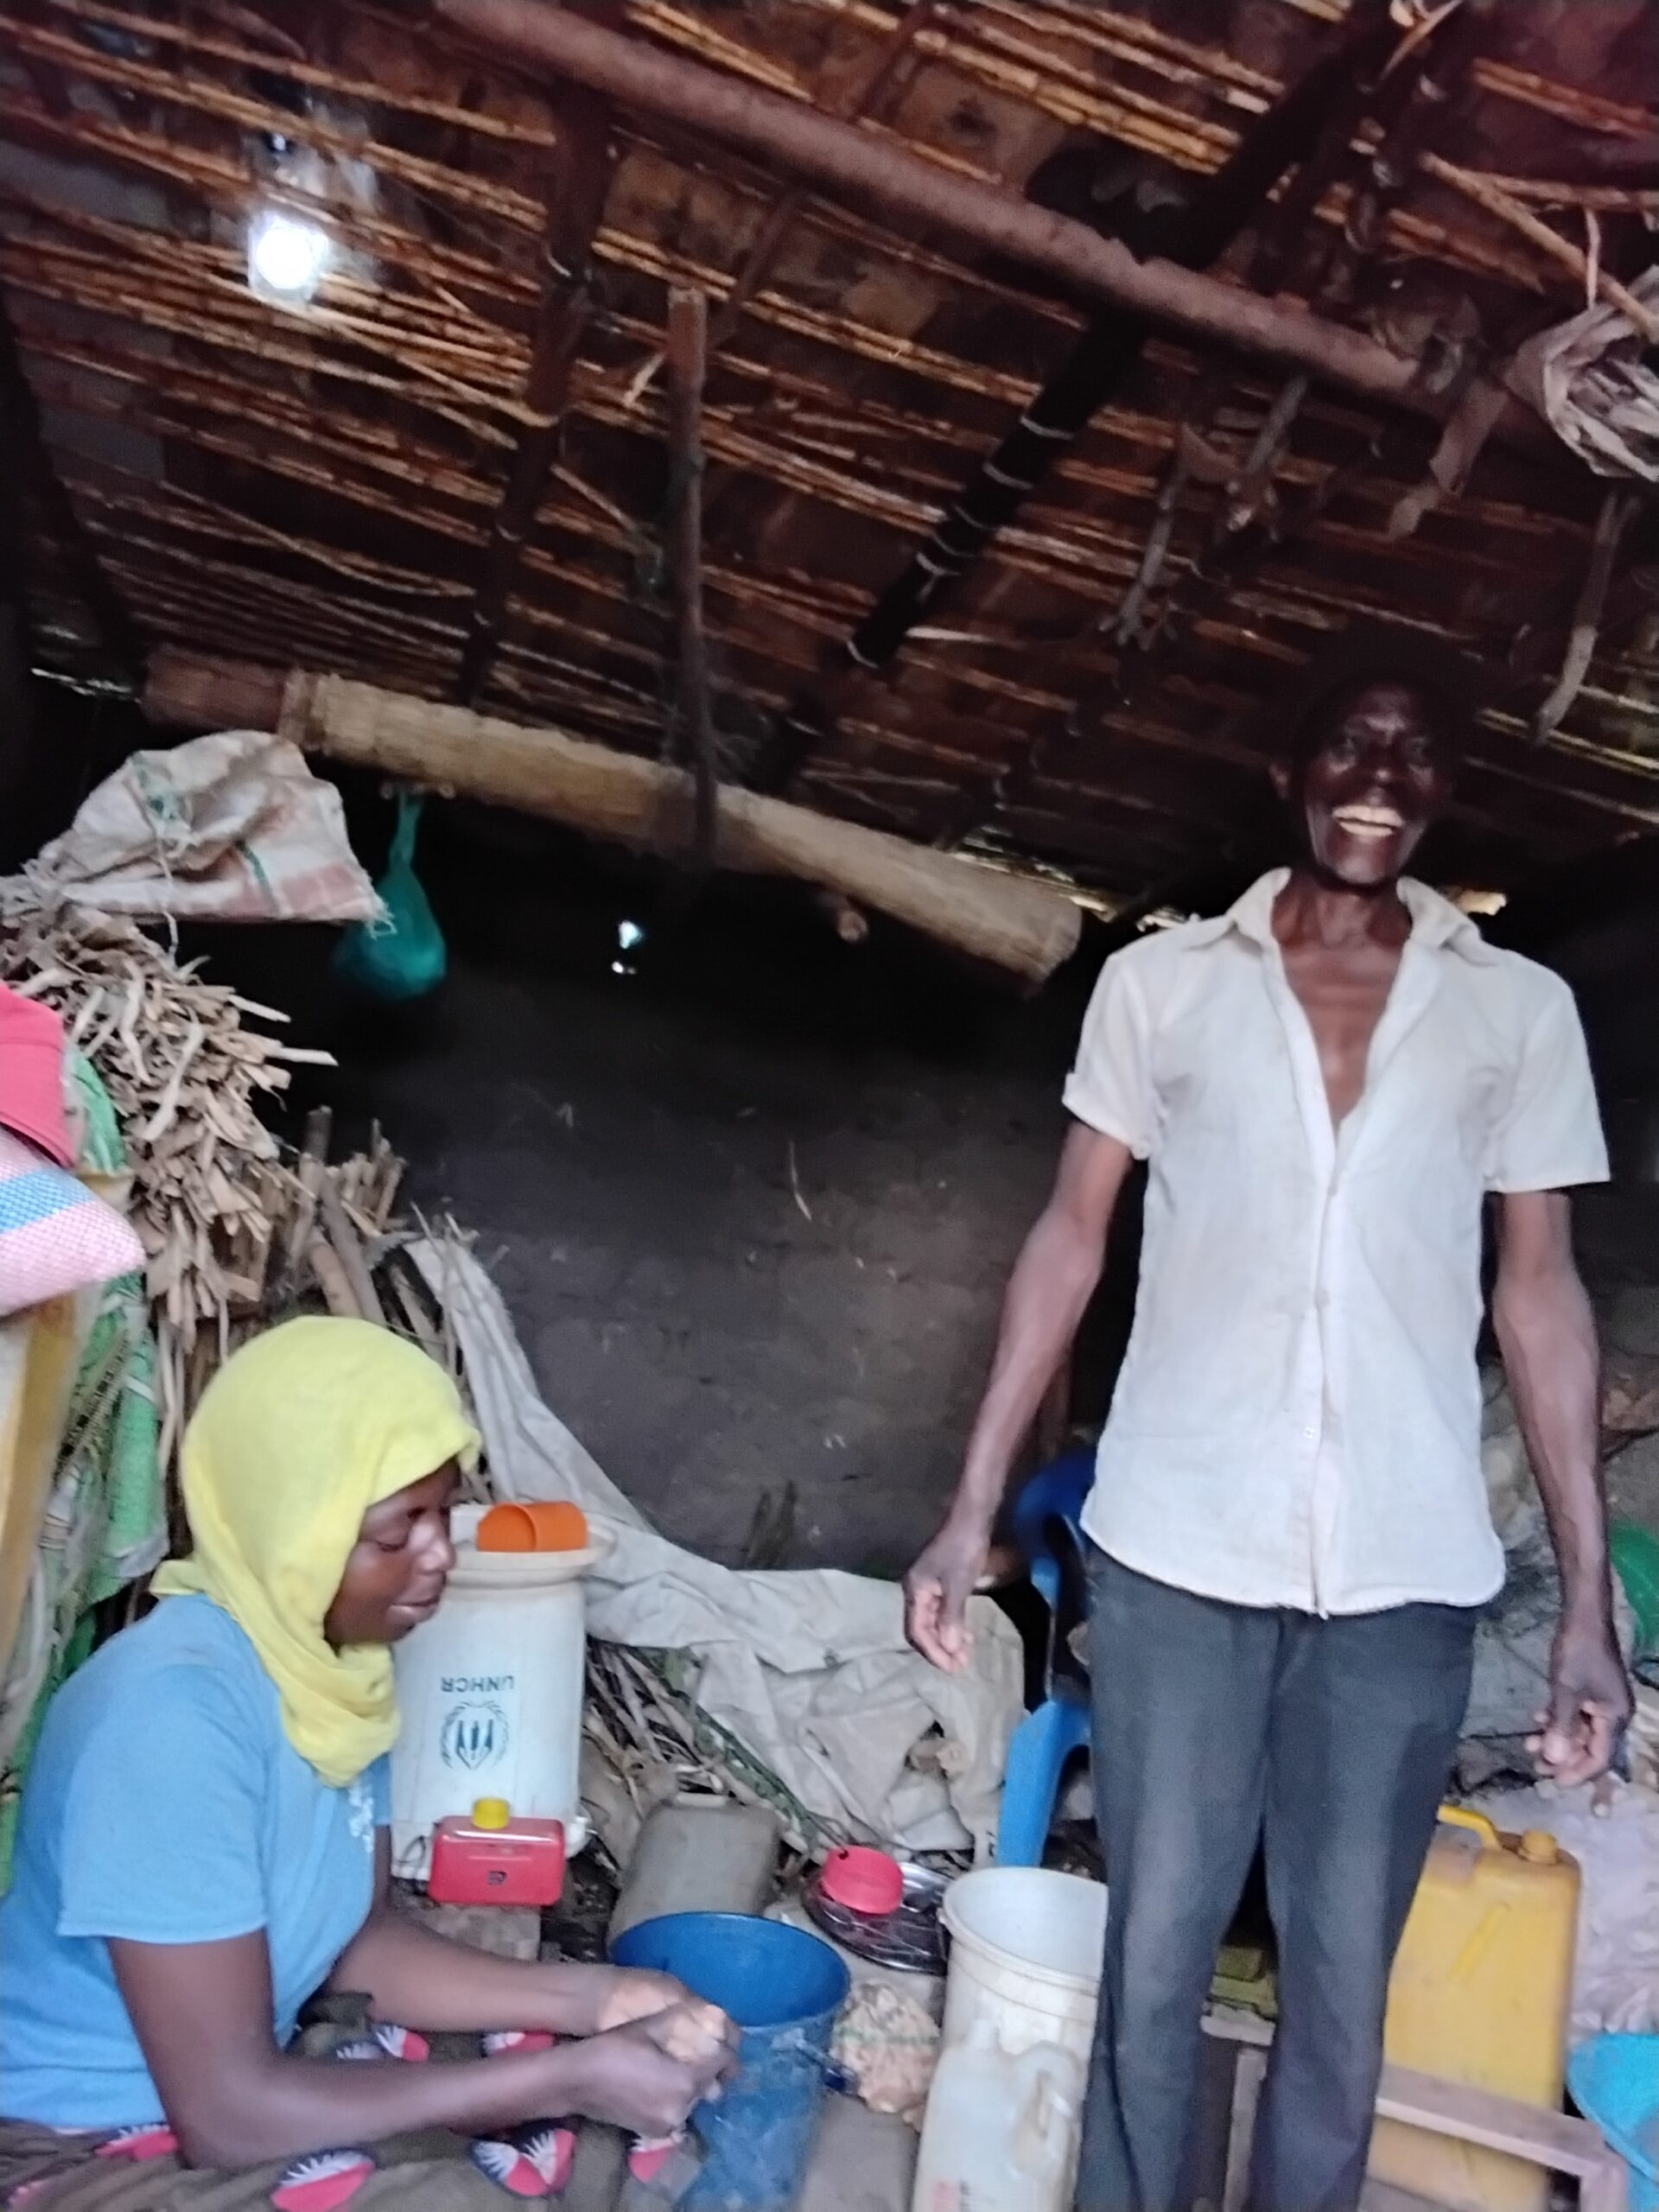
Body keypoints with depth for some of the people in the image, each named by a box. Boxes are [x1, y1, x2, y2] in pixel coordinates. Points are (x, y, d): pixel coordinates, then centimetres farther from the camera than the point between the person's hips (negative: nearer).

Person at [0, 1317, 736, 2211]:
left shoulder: (329, 1652, -7)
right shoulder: (175, 1710, -31)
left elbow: (361, 1936, 3)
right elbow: (227, 2111, -28)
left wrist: (587, 1996, -11)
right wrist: (571, 2078, -25)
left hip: (233, 2074, 7)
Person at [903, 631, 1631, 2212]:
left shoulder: (1520, 1011, 6)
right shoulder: (1161, 981, 3)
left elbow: (1539, 1297, 6)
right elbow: (1069, 1244, 4)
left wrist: (1590, 1596, 2)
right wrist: (973, 1509, 0)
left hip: (1405, 1571, 1)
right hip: (1174, 1549, 0)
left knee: (1344, 1974, 12)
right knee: (1153, 1946, 10)